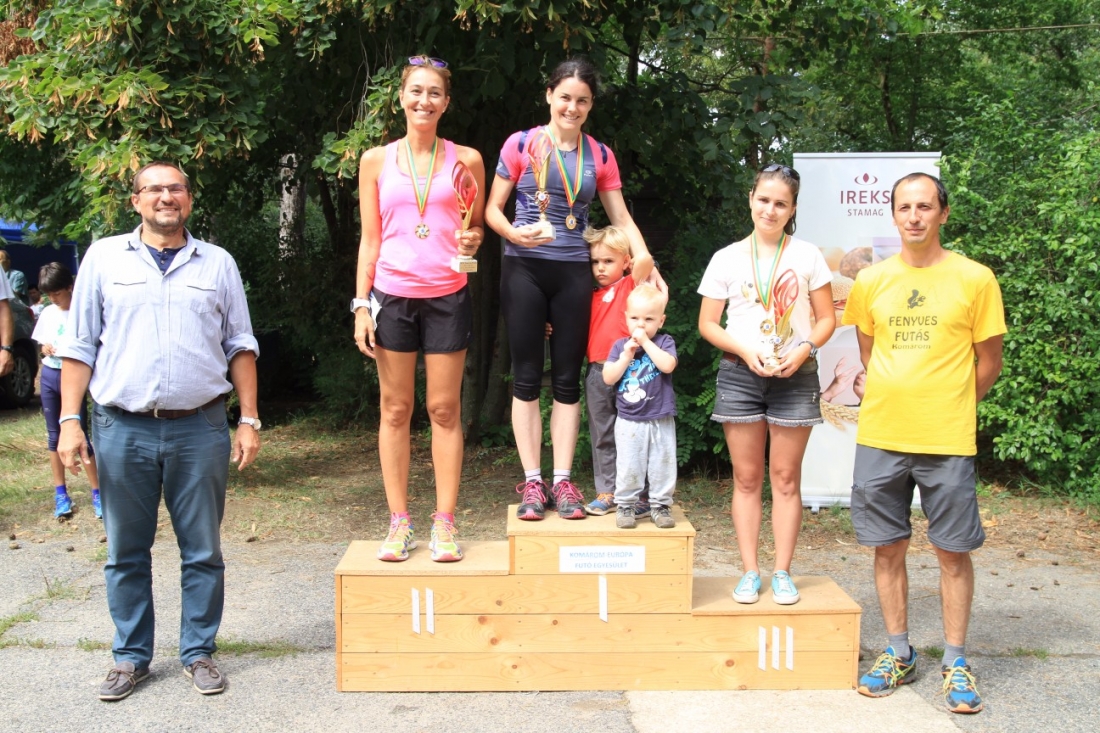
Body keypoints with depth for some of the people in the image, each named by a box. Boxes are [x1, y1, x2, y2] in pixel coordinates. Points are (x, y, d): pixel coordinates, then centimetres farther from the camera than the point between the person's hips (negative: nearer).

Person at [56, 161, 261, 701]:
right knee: (126, 553, 8)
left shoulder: (217, 263, 10)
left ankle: (199, 652, 20)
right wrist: (69, 420, -2)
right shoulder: (105, 257, 8)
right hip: (123, 429, 0)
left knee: (202, 551, 6)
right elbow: (79, 346, 7)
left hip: (200, 428, 0)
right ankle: (131, 657, 22)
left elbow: (240, 346, 11)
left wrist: (249, 420, 3)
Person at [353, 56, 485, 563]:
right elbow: (369, 239, 8)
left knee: (445, 409, 2)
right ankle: (398, 523, 12)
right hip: (392, 295, 1)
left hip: (447, 296, 0)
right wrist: (361, 304, 1)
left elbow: (476, 227, 14)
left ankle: (444, 523, 10)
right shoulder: (376, 161, 7)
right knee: (395, 408, 4)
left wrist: (472, 240, -10)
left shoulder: (465, 160, 6)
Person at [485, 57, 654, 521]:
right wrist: (515, 233, -18)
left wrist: (643, 256, -7)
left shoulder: (600, 156, 9)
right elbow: (492, 209, 2)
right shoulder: (521, 144, 1)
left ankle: (562, 481, 9)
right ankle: (532, 482, 5)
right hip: (524, 269, -2)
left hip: (573, 273, 2)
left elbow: (621, 217, 9)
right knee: (527, 377, 0)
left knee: (568, 379, 4)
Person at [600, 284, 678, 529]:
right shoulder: (620, 346, 3)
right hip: (629, 422, 1)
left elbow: (668, 365, -21)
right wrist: (626, 355, -13)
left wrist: (646, 342, -19)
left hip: (660, 421, -1)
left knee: (662, 467, 6)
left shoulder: (664, 342, -1)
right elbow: (608, 378, -4)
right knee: (628, 468, 3)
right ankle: (625, 506, 16)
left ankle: (660, 505, 19)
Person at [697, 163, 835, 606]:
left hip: (795, 376, 0)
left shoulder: (807, 256, 5)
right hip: (739, 374, 0)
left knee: (786, 478, 3)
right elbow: (707, 324, 5)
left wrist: (804, 349, -13)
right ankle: (750, 572, 11)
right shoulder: (728, 259, 5)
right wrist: (745, 350, -11)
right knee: (746, 478, 4)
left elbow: (826, 319, 6)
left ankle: (782, 573, 11)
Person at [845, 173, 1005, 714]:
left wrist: (947, 407, 6)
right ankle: (898, 654, 25)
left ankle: (955, 662, 19)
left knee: (953, 552, 5)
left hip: (947, 440, -3)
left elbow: (988, 362, 3)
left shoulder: (974, 279, -3)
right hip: (880, 436, 3)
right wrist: (895, 401, 12)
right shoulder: (871, 281, 5)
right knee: (887, 548, 9)